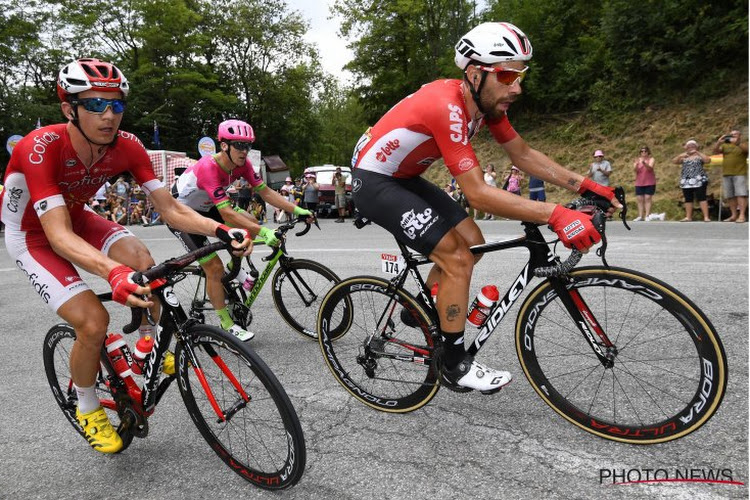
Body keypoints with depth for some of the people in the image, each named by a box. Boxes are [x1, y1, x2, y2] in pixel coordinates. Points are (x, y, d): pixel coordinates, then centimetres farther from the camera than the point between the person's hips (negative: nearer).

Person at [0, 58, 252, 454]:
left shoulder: (127, 146, -21)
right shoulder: (41, 148, -35)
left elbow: (170, 209, -21)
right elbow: (59, 235, -42)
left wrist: (221, 230, -39)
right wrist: (113, 272, -61)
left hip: (78, 219, 4)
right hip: (33, 236, -4)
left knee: (143, 262, -26)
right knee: (93, 321, -21)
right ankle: (87, 410, 8)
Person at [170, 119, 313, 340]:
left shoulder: (242, 163, -14)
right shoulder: (209, 168, -36)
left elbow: (265, 191, -12)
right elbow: (227, 214, -41)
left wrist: (297, 210, -22)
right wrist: (263, 232, -47)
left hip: (204, 208, 7)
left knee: (250, 222, -12)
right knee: (215, 267, -10)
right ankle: (227, 325, 5)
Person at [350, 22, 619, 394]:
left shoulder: (487, 99, -4)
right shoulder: (447, 107, -31)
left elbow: (523, 154, 4)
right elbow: (478, 194, -35)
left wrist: (583, 185, -4)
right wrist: (555, 214, -39)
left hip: (405, 178, 9)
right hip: (374, 182, -9)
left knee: (472, 241, 6)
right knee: (457, 259, -15)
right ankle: (455, 365, 0)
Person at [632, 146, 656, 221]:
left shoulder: (651, 159, 0)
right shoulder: (638, 160, 6)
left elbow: (650, 168, -18)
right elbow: (634, 170, -5)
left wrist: (644, 163, -37)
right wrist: (636, 164, -26)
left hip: (649, 183, -3)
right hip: (639, 183, 3)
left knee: (647, 198, -6)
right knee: (639, 199, 1)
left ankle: (647, 216, -7)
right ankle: (640, 216, 5)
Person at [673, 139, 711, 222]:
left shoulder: (699, 156, 4)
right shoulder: (684, 158, 13)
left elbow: (708, 160, -13)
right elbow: (674, 161, 5)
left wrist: (697, 152, -13)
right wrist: (680, 155, -11)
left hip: (699, 181, -4)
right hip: (686, 182, 4)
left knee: (701, 198, -9)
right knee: (688, 199, 6)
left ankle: (706, 217, -11)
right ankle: (688, 217, 12)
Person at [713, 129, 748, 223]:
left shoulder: (743, 146, 5)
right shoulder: (725, 146, 16)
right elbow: (715, 152, 4)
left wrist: (737, 143, -27)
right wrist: (719, 142, -10)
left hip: (740, 174, -4)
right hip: (726, 174, 4)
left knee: (741, 194, -11)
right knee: (730, 196, 4)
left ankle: (742, 216, -15)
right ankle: (734, 215, 10)